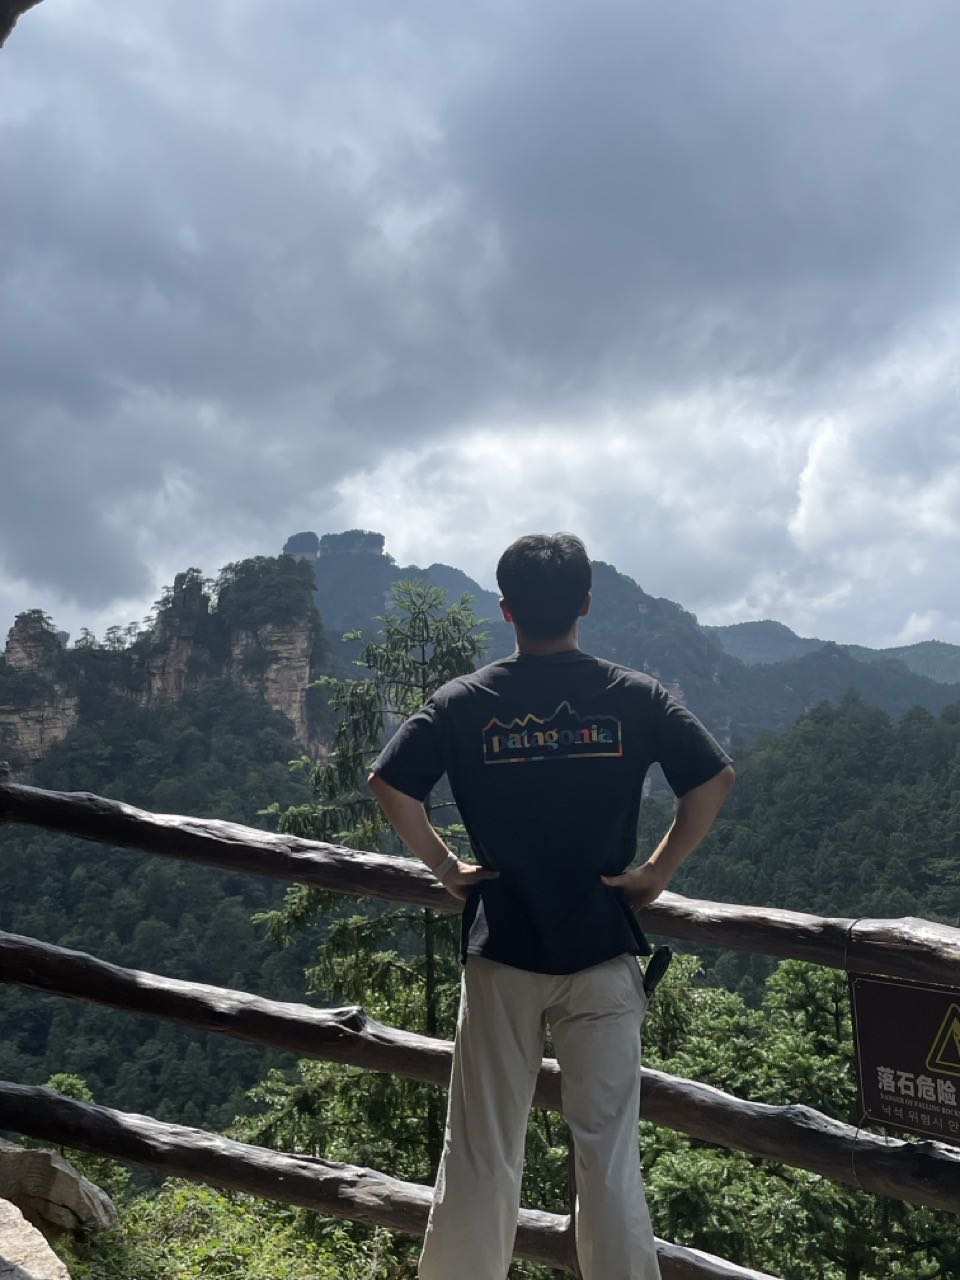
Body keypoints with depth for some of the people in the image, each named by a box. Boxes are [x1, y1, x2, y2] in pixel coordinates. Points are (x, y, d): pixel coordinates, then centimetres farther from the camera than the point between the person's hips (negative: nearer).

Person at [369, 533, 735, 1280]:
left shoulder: (464, 702, -2)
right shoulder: (634, 696, -3)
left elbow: (390, 784, -8)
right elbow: (715, 777, -7)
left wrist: (447, 867, 1)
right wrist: (660, 870, 1)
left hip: (502, 948, 0)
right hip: (601, 950, 0)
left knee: (481, 1154, 11)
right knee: (609, 1154, 10)